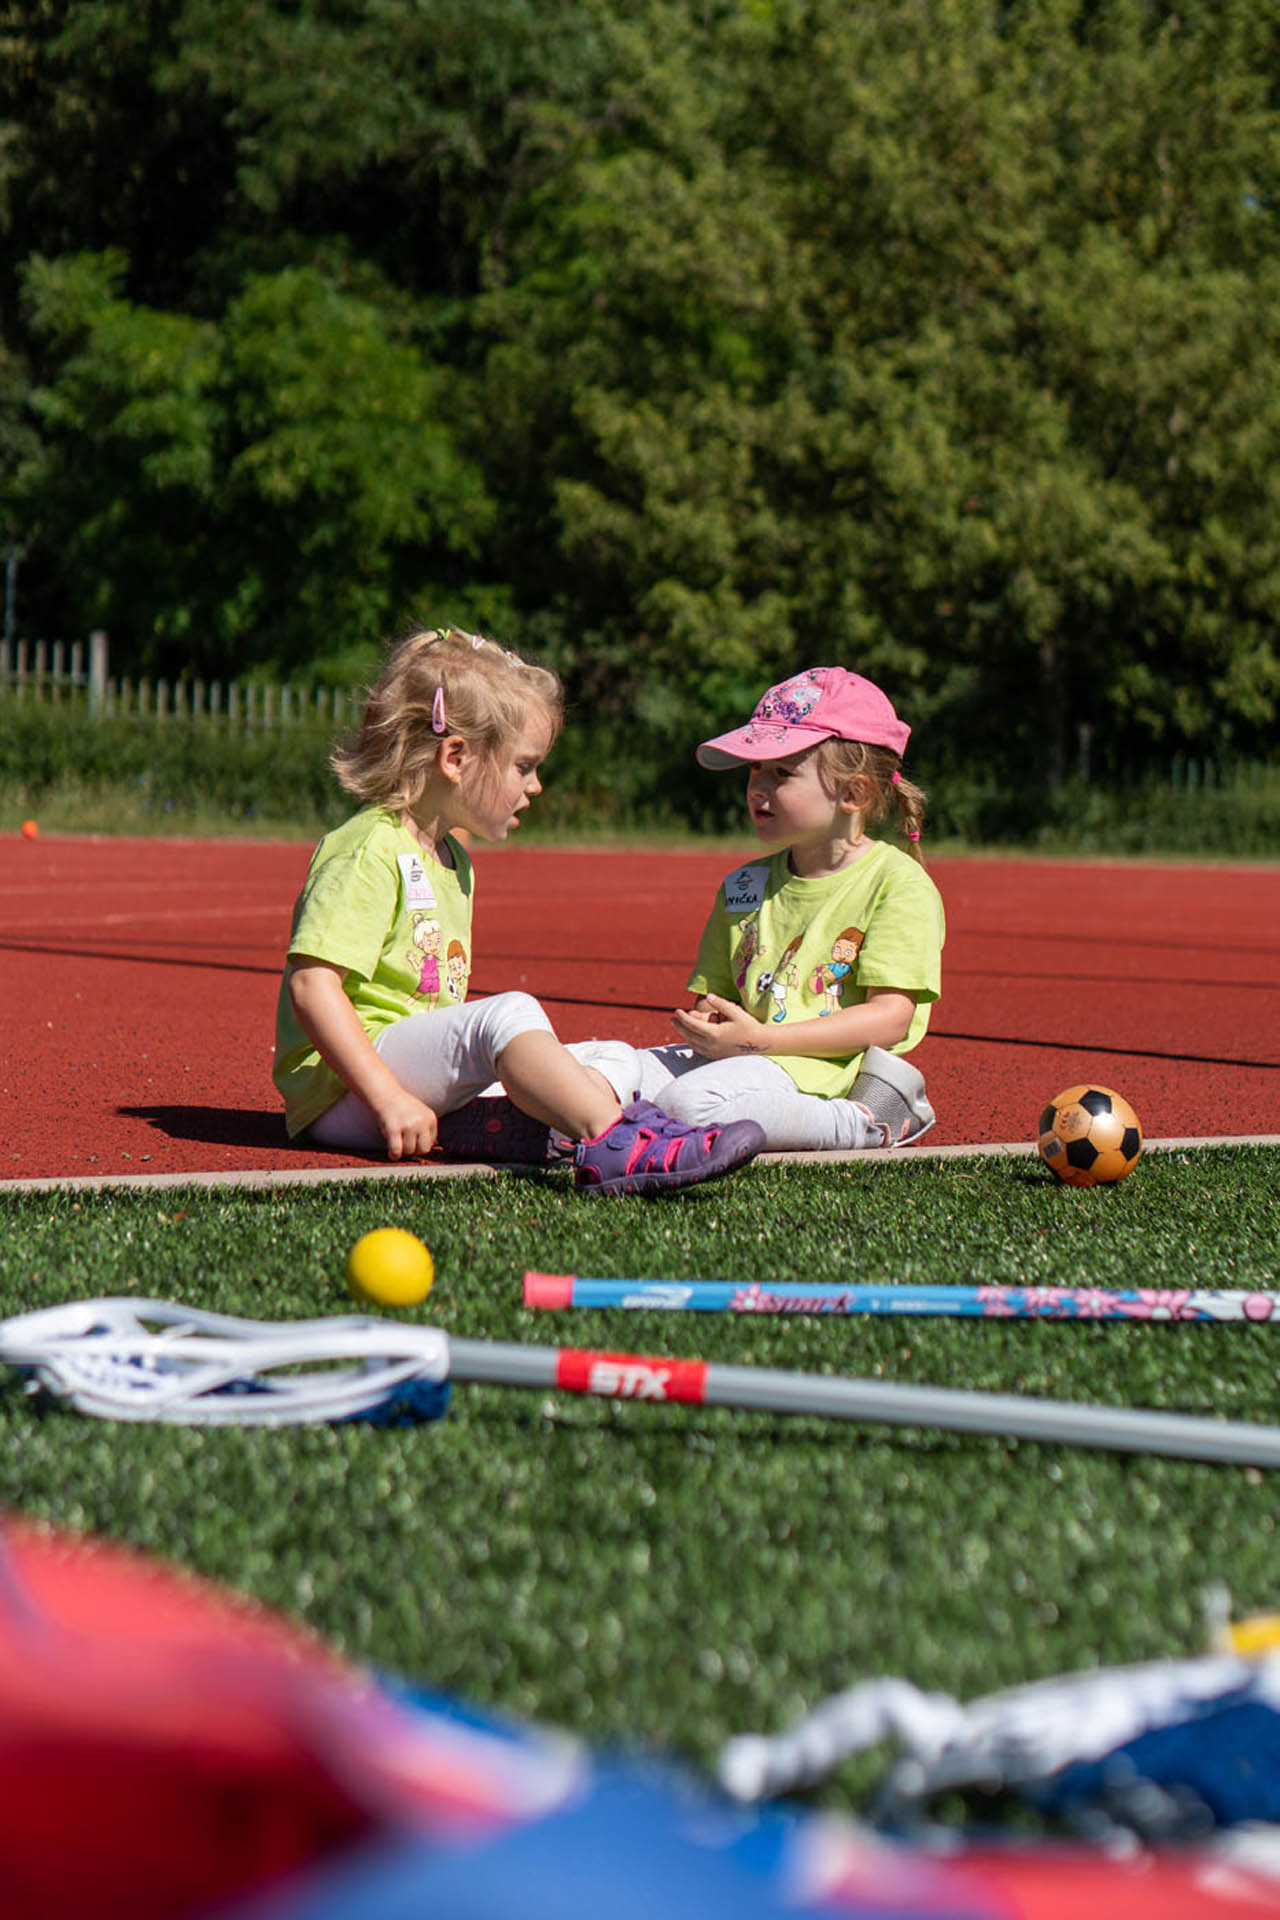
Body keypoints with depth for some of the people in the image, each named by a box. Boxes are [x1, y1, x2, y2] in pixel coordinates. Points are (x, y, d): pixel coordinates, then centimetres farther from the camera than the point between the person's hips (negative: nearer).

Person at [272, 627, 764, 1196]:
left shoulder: (453, 859, 21)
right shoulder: (367, 852, -11)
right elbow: (311, 983, -22)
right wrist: (389, 1099, -27)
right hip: (341, 1095, -10)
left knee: (617, 1061, 0)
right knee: (508, 1013, -32)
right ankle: (616, 1144, -47)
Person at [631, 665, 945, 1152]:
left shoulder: (899, 884, -1)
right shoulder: (742, 887, 22)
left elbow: (890, 1019, -10)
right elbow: (710, 994, 24)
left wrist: (761, 1039, -16)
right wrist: (703, 1022, -4)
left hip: (817, 1067, -7)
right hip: (736, 1058, 7)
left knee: (691, 1105, -35)